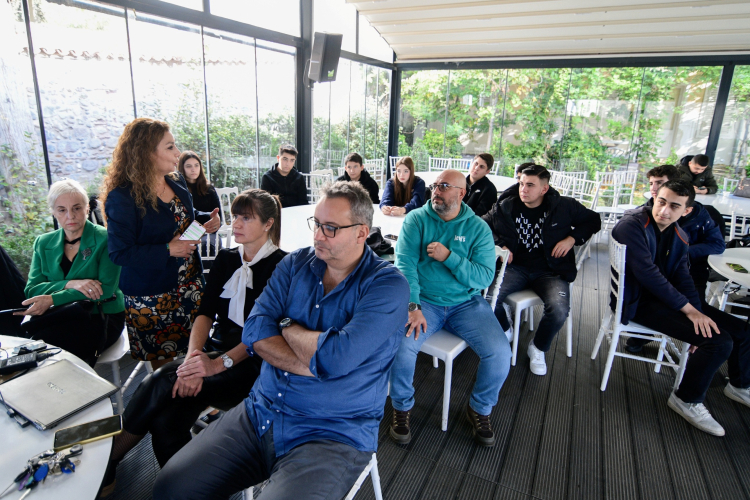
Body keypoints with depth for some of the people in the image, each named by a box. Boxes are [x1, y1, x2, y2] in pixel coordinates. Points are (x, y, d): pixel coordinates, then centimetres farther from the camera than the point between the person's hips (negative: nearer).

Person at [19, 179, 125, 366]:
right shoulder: (43, 243, 11)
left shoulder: (105, 240, -4)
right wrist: (69, 284, -18)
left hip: (102, 317, -4)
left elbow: (106, 289, -14)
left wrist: (52, 300, -19)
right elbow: (31, 289, 1)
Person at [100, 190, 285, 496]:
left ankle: (106, 467, -2)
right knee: (166, 416, -20)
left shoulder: (281, 265, -6)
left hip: (250, 363, -5)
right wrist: (193, 355, -14)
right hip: (216, 350, 6)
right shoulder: (226, 259, 14)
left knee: (164, 385, -22)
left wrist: (219, 363, -25)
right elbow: (205, 313, 5)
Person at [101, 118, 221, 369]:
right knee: (163, 365, 9)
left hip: (190, 284, 6)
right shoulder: (122, 197, -17)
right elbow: (120, 253, -17)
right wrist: (167, 250, -23)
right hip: (151, 296, -6)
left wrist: (208, 219, -1)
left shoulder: (177, 181, 4)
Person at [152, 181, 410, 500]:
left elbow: (336, 357, -26)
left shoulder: (387, 285, -14)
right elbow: (255, 331, -5)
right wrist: (315, 364, -18)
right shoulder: (295, 264, 4)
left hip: (334, 435, -5)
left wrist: (287, 326, -7)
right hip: (261, 413, 5)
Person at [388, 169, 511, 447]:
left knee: (500, 353, -19)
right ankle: (402, 406, 4)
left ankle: (480, 409, 13)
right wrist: (412, 306, -25)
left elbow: (485, 277, -6)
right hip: (424, 301, -1)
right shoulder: (416, 219, 0)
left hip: (466, 303, 2)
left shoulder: (478, 228, 2)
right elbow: (404, 264, -12)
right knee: (400, 345, -28)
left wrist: (449, 257, -20)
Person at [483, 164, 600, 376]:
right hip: (516, 267, 1)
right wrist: (499, 246, -3)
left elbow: (593, 220, 12)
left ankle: (538, 348, 4)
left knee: (559, 309, -31)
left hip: (550, 270, -1)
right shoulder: (505, 207, 2)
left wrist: (572, 238, -4)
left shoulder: (563, 206, 0)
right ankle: (505, 331, 10)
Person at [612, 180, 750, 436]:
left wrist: (697, 312, -12)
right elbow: (647, 273, -26)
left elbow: (682, 277, 4)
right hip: (637, 300, -9)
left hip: (666, 295, 9)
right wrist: (688, 309, -23)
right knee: (718, 341, -20)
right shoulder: (632, 225, -20)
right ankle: (687, 400, 3)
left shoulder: (679, 236, 7)